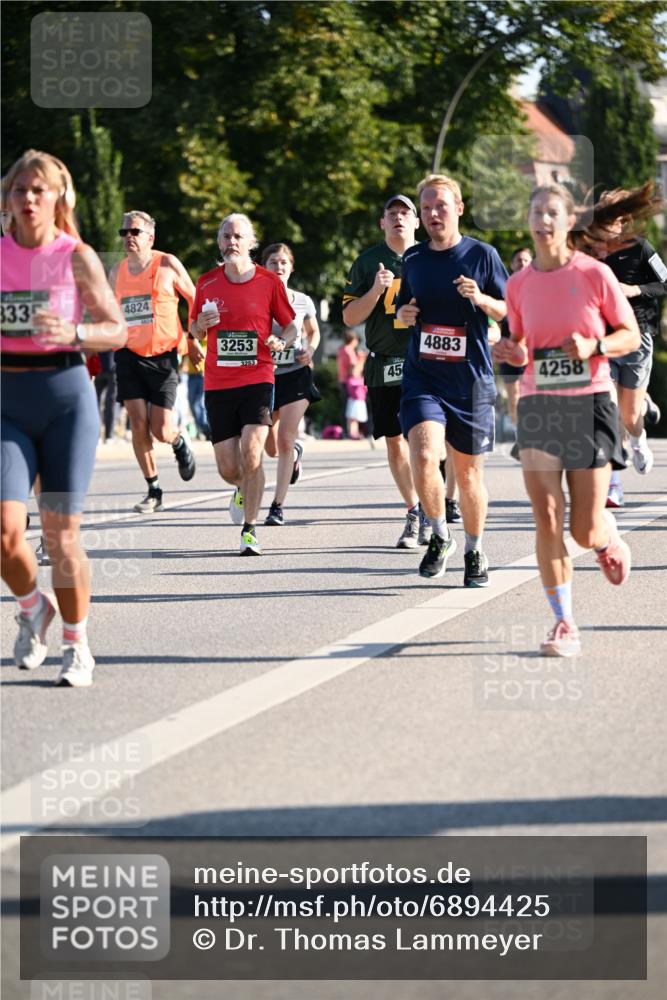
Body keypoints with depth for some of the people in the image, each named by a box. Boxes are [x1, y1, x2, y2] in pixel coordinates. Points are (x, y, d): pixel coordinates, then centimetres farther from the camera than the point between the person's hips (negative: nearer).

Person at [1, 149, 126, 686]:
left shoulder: (77, 257, -2)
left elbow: (118, 330, -1)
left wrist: (72, 332, -19)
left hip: (66, 399, -2)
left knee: (62, 531, -1)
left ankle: (77, 645, 16)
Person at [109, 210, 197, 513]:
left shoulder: (168, 265, -4)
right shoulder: (117, 272, 8)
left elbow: (196, 302, 4)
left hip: (163, 356, -3)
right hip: (129, 355, 3)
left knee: (161, 430, -7)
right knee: (139, 425, -7)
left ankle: (179, 443, 31)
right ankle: (153, 491, 6)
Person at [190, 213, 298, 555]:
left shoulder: (269, 281, 1)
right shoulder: (207, 283, 6)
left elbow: (291, 325, 10)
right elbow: (194, 330, 17)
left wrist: (282, 341, -12)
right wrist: (201, 325, -6)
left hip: (257, 380, -2)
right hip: (217, 384, 2)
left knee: (251, 453, -18)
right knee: (228, 468, 1)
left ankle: (250, 530, -8)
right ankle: (243, 489, 38)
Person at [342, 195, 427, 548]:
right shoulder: (367, 262, 9)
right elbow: (350, 317, 6)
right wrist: (376, 290, -10)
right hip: (383, 364, 2)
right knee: (394, 441, 6)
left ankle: (427, 510, 0)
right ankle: (413, 511, 18)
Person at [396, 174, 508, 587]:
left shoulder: (482, 254, 0)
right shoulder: (413, 259, 9)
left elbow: (511, 312, 4)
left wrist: (482, 299, -16)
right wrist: (404, 315, 0)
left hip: (471, 381, -1)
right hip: (422, 378, 1)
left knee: (469, 472, 7)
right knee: (424, 455, -21)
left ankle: (475, 553, 26)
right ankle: (441, 537, 0)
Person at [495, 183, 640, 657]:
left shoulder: (595, 274, -4)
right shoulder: (519, 284, 5)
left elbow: (631, 336, 1)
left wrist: (593, 346, -18)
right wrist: (513, 352, -5)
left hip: (589, 403, -2)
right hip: (538, 405, 2)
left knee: (585, 531, -1)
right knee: (546, 519, -9)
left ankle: (609, 538, 37)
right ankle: (565, 625, -3)